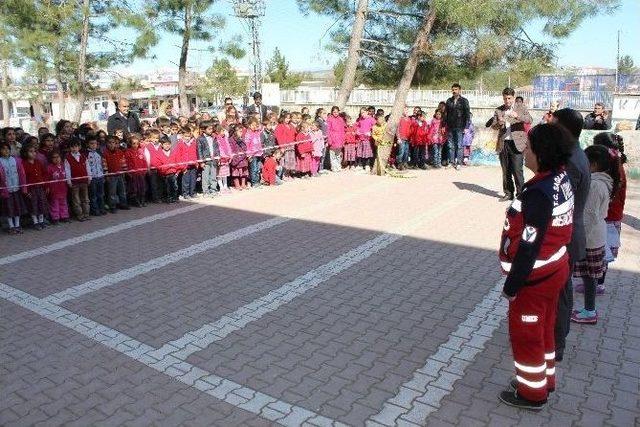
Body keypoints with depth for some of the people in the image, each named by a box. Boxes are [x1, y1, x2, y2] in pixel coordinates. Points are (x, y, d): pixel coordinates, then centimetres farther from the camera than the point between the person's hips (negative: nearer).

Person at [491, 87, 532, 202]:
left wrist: (517, 116, -26)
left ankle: (520, 193, 2)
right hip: (503, 144, 3)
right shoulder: (498, 110, 12)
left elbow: (529, 120, -9)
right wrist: (499, 123, -14)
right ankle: (508, 193, 18)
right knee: (506, 171, 8)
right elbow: (493, 126, 8)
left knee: (517, 170, -7)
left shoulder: (521, 108, 5)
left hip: (516, 144, -3)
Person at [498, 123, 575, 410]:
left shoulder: (539, 193, -29)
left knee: (525, 334, 10)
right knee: (543, 328, 24)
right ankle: (545, 378, 43)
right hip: (555, 268, 9)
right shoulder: (562, 179, 0)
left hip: (535, 277, -9)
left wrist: (511, 286, -17)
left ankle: (532, 392, 28)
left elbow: (528, 246, -27)